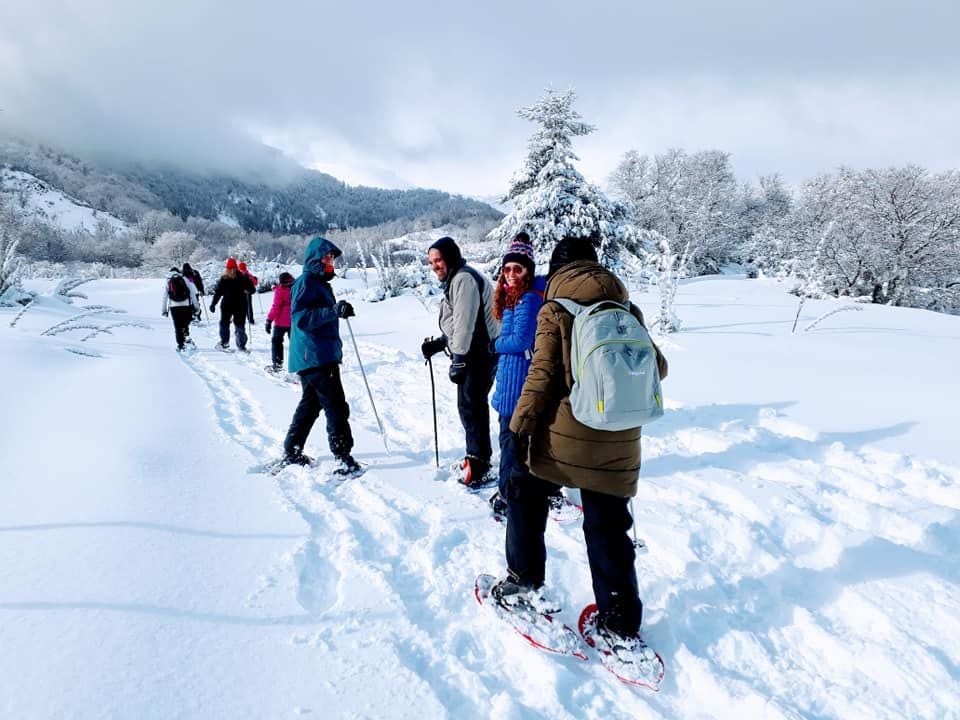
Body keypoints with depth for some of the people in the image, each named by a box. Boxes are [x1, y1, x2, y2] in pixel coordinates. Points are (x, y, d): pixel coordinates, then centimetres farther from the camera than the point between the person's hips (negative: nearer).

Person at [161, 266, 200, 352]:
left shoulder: (167, 282, 12)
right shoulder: (185, 279, 8)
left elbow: (164, 297, 10)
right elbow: (192, 293, 1)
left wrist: (164, 310, 14)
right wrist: (196, 305, 4)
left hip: (173, 306, 1)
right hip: (186, 305, -1)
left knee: (177, 327, 5)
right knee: (185, 323, 16)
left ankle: (180, 345, 3)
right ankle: (186, 337, -4)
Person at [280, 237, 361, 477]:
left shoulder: (321, 283, 19)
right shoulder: (305, 282, -12)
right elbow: (301, 318, -24)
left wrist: (339, 310, 16)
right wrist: (334, 311, -31)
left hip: (323, 356, 11)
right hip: (313, 356, -11)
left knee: (311, 405, 17)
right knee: (336, 406, -9)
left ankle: (292, 453, 27)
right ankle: (343, 458, -3)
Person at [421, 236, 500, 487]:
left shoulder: (463, 279, -14)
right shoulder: (454, 280, 20)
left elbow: (465, 322, -20)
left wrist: (458, 360, -20)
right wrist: (438, 343, 14)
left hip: (480, 353, -11)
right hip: (473, 352, 11)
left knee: (470, 405, -7)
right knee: (471, 404, 16)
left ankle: (479, 465, 0)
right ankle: (479, 456, 28)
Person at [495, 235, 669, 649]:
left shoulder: (554, 311, -4)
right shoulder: (627, 310, 6)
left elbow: (541, 378, -12)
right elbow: (657, 368, 11)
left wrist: (519, 430, -6)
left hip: (563, 435, -3)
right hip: (616, 443, 4)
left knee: (524, 494, 21)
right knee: (608, 528, 13)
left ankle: (523, 580, 26)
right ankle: (621, 624, 19)